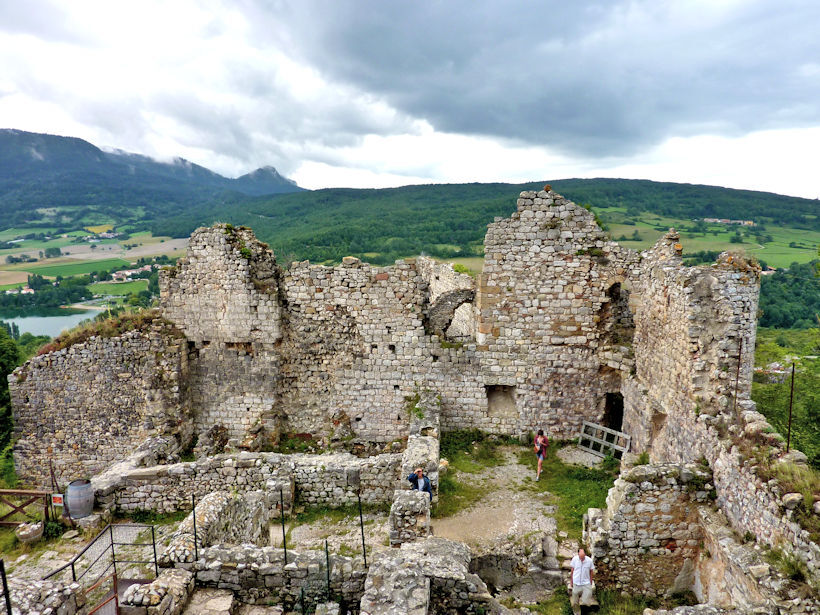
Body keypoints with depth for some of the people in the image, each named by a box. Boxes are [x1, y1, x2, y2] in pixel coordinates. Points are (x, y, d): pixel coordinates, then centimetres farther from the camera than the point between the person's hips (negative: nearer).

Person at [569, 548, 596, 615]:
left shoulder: (589, 560, -12)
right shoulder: (575, 559, -10)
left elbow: (591, 572, 2)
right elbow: (572, 571, 2)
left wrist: (591, 583, 6)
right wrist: (571, 581, 8)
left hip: (586, 584, -1)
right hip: (576, 584, 1)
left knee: (586, 602, -10)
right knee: (575, 602, 10)